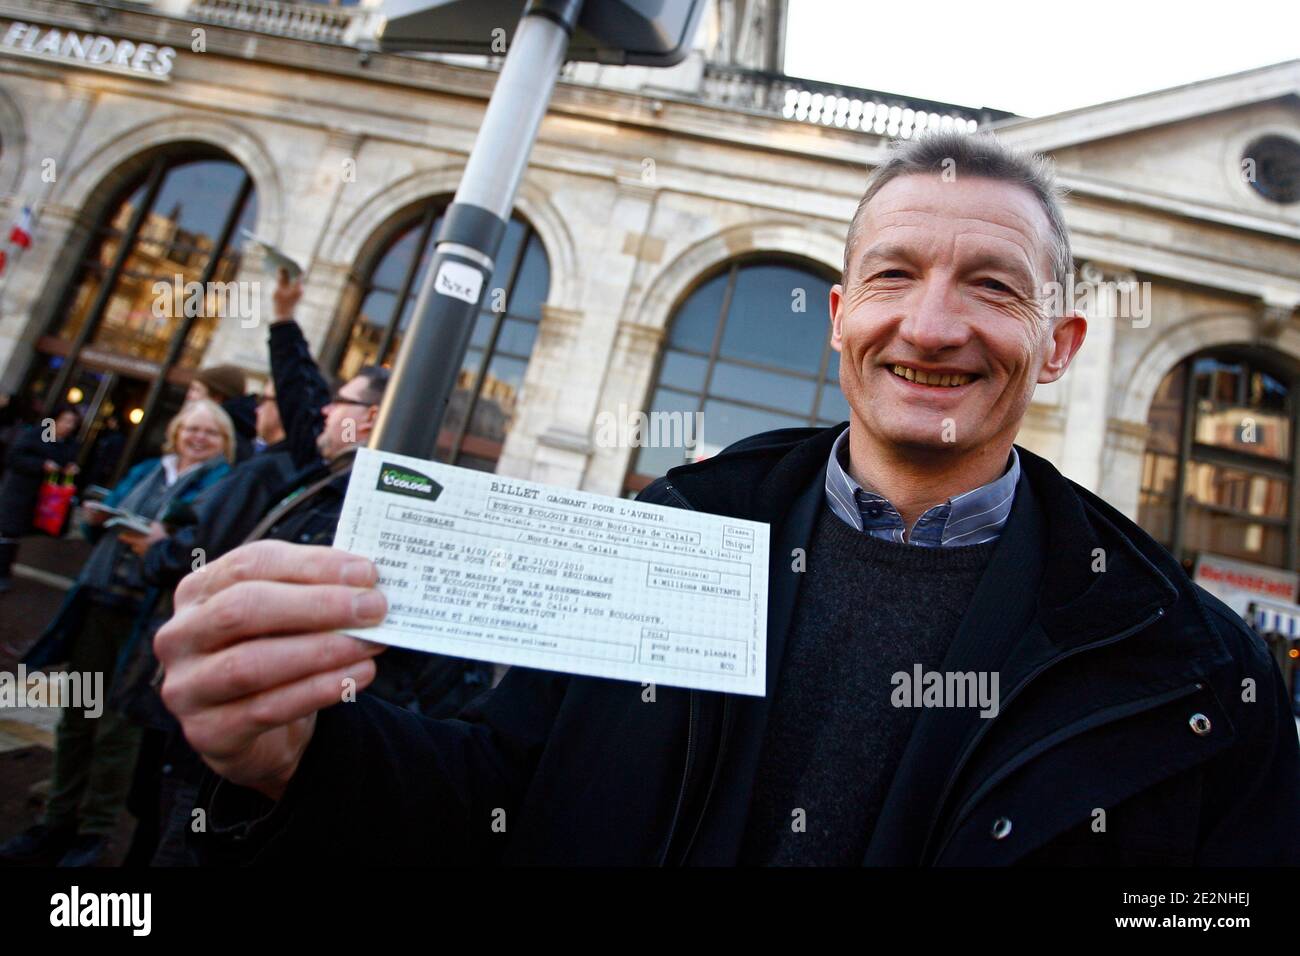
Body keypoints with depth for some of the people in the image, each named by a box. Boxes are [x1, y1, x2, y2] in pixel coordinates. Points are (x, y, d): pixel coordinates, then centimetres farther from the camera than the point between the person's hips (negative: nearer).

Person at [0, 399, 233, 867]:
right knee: (77, 717, 14)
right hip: (99, 603, 7)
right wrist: (95, 519, 0)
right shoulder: (144, 471, 15)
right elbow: (102, 530, 21)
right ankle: (60, 821, 29)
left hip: (150, 616, -6)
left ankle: (95, 832, 18)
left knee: (117, 727, 3)